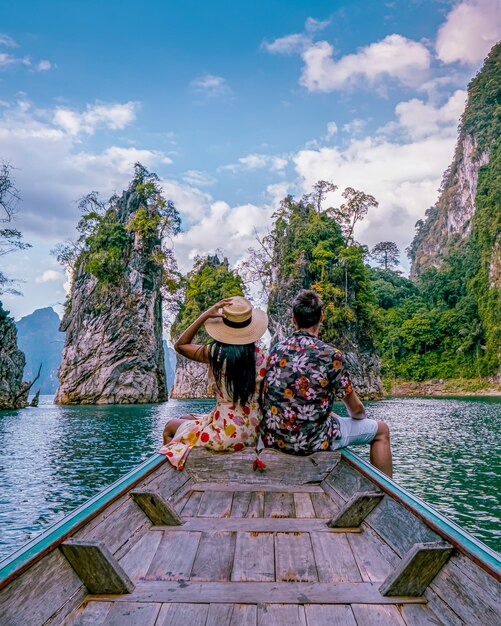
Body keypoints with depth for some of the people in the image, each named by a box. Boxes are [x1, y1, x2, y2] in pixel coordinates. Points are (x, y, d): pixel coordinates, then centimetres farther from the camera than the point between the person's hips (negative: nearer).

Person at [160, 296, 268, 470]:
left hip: (228, 434, -6)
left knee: (170, 427, 22)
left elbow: (180, 345, 0)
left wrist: (206, 315, -8)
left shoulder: (216, 351, -17)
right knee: (186, 419, 29)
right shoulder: (259, 355, -6)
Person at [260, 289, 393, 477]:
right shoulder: (331, 356, -15)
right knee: (381, 430, 13)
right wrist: (361, 417, 21)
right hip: (310, 441, -6)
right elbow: (355, 409, -3)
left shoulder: (276, 350, 2)